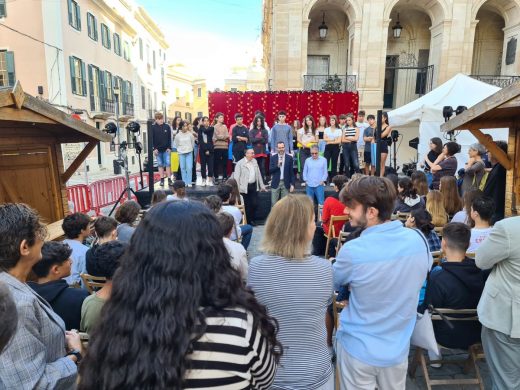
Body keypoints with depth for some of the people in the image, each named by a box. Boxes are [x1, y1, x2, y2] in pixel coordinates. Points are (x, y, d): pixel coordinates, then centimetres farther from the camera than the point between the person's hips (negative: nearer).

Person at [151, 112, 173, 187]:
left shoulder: (167, 126, 2)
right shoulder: (153, 127, 0)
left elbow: (170, 138, 2)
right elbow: (151, 139, 0)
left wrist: (169, 147, -5)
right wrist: (154, 148, -7)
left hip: (166, 149, 0)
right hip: (158, 150, 0)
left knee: (168, 164, -2)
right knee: (160, 165, 6)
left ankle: (169, 179, 4)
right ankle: (162, 180, 12)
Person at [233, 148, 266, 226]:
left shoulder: (255, 161, 10)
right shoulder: (240, 163, -7)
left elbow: (258, 174, 16)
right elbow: (236, 177, -8)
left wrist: (262, 185, 15)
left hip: (254, 186, 5)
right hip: (245, 187, -4)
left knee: (254, 204, 2)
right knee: (246, 205, 3)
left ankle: (251, 219, 21)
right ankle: (247, 221, 19)